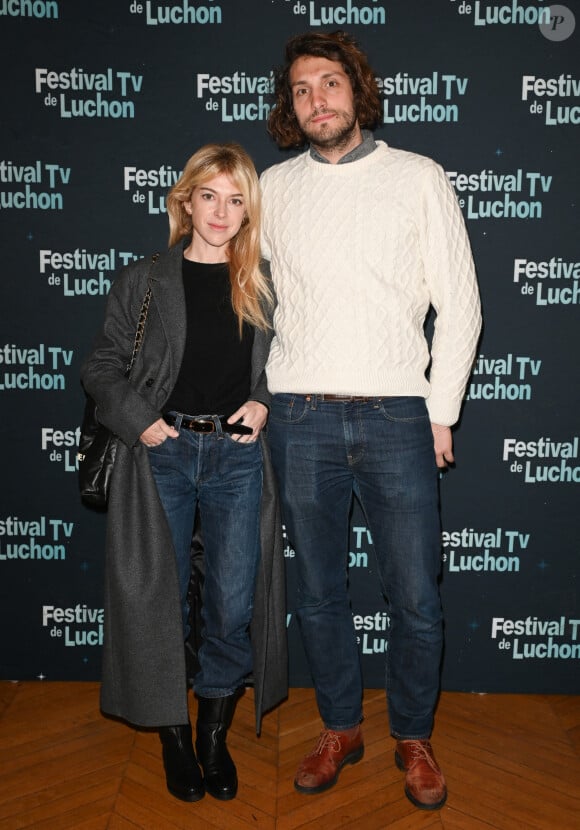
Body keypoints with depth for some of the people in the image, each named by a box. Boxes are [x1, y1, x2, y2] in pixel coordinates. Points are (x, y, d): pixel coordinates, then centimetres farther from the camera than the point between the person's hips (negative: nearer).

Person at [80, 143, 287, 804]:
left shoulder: (262, 287, 8)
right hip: (160, 452, -1)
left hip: (237, 456, 1)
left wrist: (263, 403, -2)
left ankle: (214, 731, 25)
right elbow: (101, 367, 4)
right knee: (156, 597, 5)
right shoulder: (144, 282, 4)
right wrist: (137, 419, -9)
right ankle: (173, 734, 26)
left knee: (234, 605, 1)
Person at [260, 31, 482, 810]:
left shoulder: (418, 178, 5)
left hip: (395, 415, -1)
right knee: (318, 592, 12)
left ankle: (413, 737, 28)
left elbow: (460, 304, 4)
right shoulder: (274, 188, 10)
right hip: (300, 417, 2)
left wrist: (440, 413, -1)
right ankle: (340, 729, 33)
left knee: (416, 599, 4)